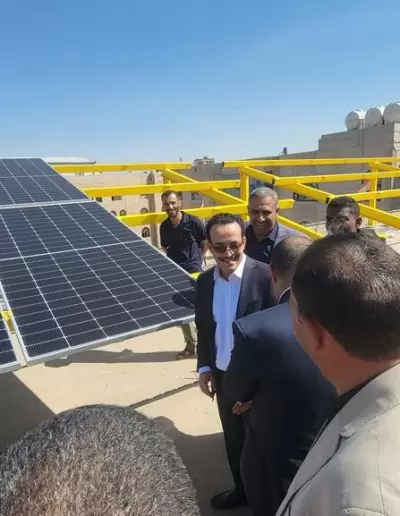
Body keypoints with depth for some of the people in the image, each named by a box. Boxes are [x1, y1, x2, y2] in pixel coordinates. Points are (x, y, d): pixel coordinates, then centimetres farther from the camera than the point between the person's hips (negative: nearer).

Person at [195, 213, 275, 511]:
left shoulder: (264, 275, -18)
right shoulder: (205, 281, -1)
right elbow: (204, 328, 7)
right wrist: (204, 367, 3)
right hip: (223, 375, 5)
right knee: (233, 437, 23)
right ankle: (242, 489, 47)